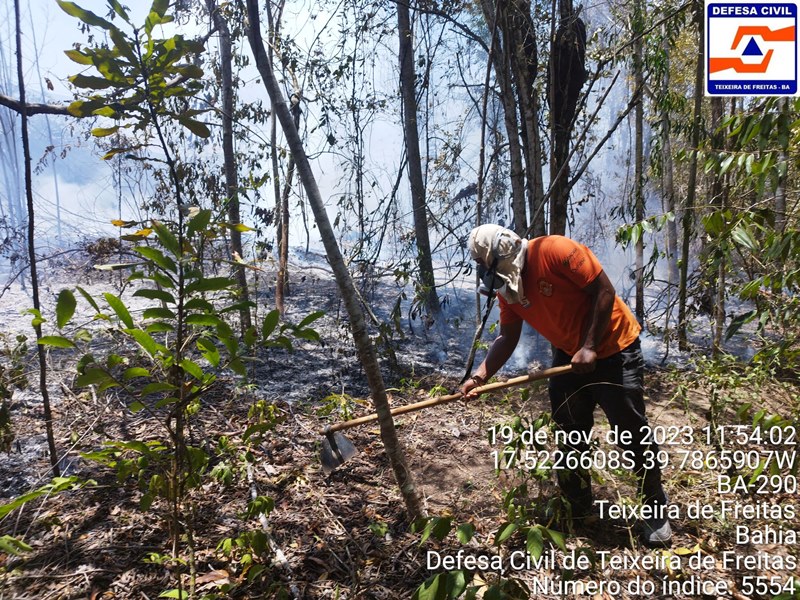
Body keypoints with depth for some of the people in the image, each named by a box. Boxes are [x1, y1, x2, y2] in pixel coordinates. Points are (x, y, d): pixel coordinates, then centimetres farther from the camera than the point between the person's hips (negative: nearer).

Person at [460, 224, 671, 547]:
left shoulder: (556, 250, -25)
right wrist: (480, 376, -15)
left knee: (632, 433, -1)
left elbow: (603, 290, -23)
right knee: (569, 434, 11)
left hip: (613, 348, -7)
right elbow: (507, 338, -2)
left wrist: (590, 348, -24)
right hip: (568, 355, 7)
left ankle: (655, 510, 18)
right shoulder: (507, 287, -4)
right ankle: (578, 508, 28)